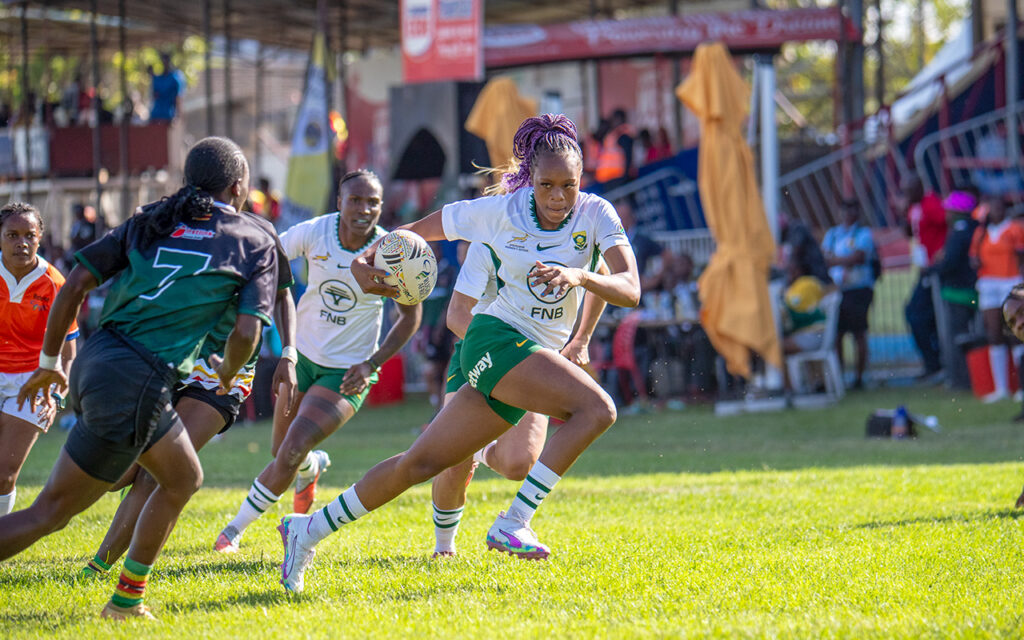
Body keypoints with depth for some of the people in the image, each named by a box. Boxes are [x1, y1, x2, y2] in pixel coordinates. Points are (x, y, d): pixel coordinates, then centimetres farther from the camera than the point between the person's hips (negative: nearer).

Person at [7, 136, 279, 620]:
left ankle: (128, 598, 32)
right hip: (135, 386, -7)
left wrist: (49, 362, 15)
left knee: (183, 478, 28)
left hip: (94, 362, 7)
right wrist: (227, 374, 17)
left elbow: (76, 283, 7)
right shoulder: (256, 243, 4)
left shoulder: (148, 223, 15)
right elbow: (246, 332, -6)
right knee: (49, 514, -1)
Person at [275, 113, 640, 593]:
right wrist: (366, 261, -13)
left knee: (421, 462, 6)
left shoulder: (596, 215, -5)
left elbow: (630, 291, -17)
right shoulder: (501, 211, -8)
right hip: (496, 339, -4)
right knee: (596, 409, -26)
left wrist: (580, 275, -36)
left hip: (538, 357, 4)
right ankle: (513, 524, -24)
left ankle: (310, 530, 18)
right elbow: (415, 231, 4)